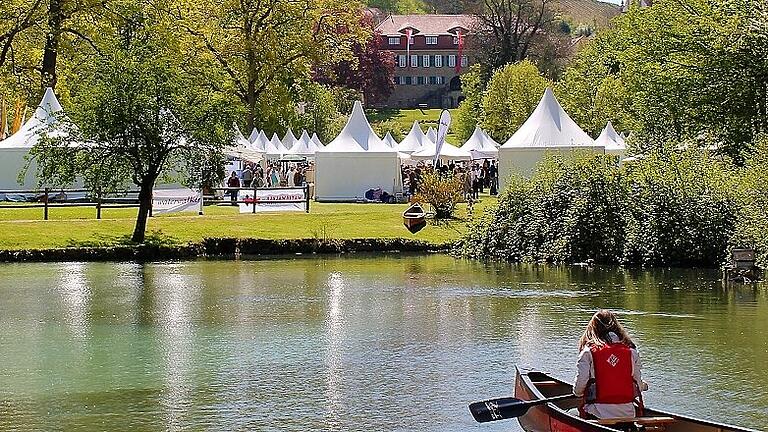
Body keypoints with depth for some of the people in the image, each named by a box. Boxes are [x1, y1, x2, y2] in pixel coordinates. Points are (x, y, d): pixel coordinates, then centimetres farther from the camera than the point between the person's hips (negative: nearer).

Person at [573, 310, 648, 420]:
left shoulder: (588, 353, -1)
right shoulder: (631, 351, 6)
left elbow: (579, 387, -5)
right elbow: (639, 385, 8)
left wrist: (577, 392, 20)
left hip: (598, 414, -2)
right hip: (628, 414, 2)